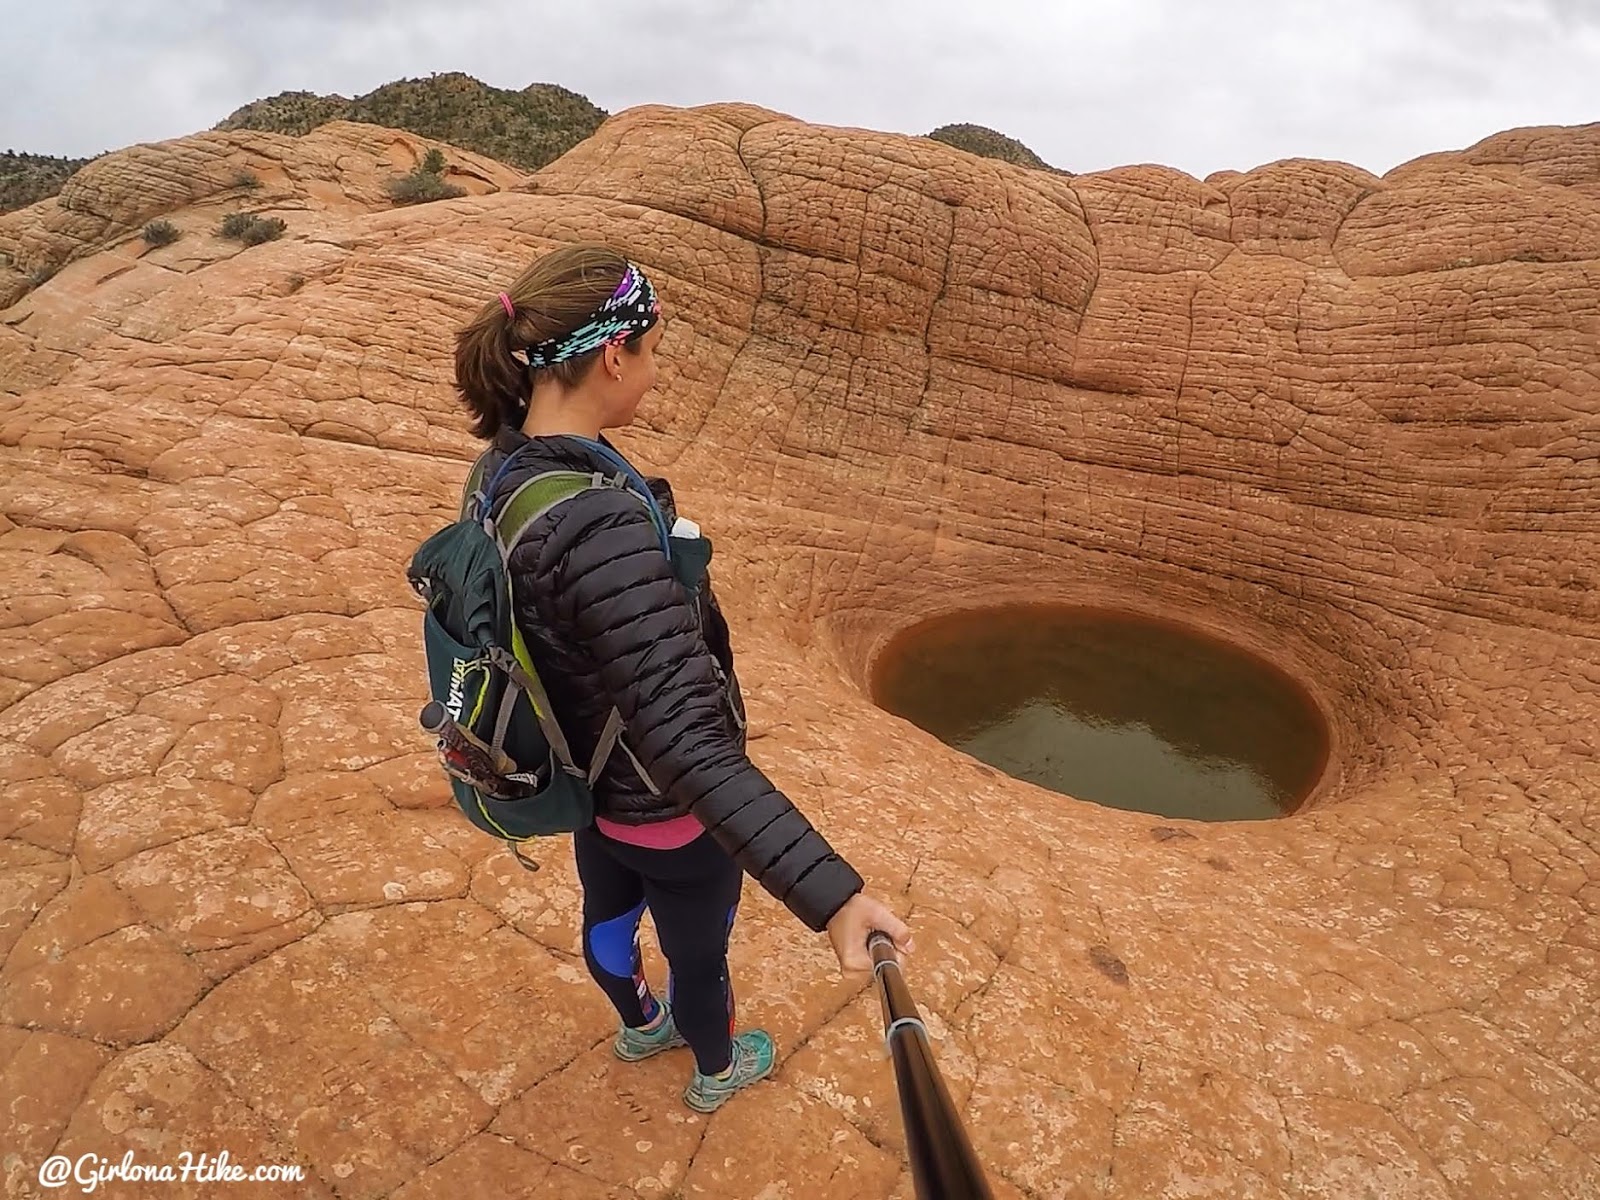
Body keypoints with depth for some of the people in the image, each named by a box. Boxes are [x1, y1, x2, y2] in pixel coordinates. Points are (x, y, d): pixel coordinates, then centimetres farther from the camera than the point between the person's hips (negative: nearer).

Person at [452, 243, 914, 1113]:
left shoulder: (507, 466, -13)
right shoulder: (600, 524, -40)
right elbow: (688, 744, -44)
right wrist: (830, 892, -46)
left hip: (591, 777, 8)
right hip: (663, 808, -8)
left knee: (609, 914, 34)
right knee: (697, 953, 23)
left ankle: (640, 1026, 66)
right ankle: (717, 1071, 56)